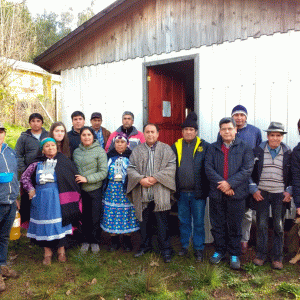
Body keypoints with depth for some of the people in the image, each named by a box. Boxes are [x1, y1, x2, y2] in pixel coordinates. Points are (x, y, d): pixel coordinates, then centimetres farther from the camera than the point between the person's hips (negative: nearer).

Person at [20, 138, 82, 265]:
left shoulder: (64, 162, 2)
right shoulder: (37, 164, 7)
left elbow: (73, 178, 0)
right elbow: (24, 177, 16)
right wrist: (30, 189, 5)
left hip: (58, 197, -2)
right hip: (42, 198, 2)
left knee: (60, 221, 1)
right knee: (44, 224, 6)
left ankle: (61, 250, 19)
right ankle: (47, 252, 22)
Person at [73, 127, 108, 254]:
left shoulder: (100, 151, -7)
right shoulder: (76, 151, 7)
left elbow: (104, 172, -10)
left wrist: (87, 179, -16)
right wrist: (75, 180, 2)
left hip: (95, 190, -3)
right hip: (80, 190, 3)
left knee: (95, 217, 6)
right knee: (84, 216, 11)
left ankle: (94, 241, 24)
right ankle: (86, 240, 28)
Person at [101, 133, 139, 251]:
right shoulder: (109, 156, 9)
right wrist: (105, 188, 5)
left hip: (127, 189, -2)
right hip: (111, 190, 2)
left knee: (127, 215, 2)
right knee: (111, 216, 4)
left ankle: (127, 241, 19)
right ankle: (114, 241, 19)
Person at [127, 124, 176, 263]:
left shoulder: (166, 149, 6)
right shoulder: (137, 150, 12)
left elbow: (171, 167, -4)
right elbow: (131, 169, 6)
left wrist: (156, 178, -14)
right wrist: (140, 179, -12)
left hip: (160, 193, -2)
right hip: (142, 194, 3)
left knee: (162, 222, 1)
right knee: (143, 221, 13)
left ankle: (165, 249, 15)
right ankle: (145, 245, 31)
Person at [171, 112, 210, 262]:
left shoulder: (204, 146, -2)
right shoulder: (175, 146, 6)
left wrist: (206, 189, -11)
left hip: (198, 192, -2)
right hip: (181, 192, 3)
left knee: (198, 222, 7)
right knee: (183, 221, 15)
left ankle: (198, 249, 22)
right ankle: (184, 246, 30)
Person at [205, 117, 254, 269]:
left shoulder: (244, 148, 2)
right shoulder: (213, 148, 8)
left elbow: (247, 169, -7)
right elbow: (208, 168, -2)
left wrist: (230, 183, -16)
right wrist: (221, 184, -15)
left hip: (236, 194, -2)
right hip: (216, 193, 2)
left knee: (234, 226, 8)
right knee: (217, 224, 11)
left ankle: (234, 254, 24)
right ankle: (220, 251, 29)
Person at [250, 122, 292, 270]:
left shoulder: (288, 153, 3)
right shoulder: (258, 151, 2)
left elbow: (293, 174, 9)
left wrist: (289, 191, -1)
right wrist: (254, 190, -3)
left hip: (280, 195, 0)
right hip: (261, 194, 0)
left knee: (279, 227, 6)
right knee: (261, 225, 4)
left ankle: (277, 257, 18)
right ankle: (261, 255, 18)